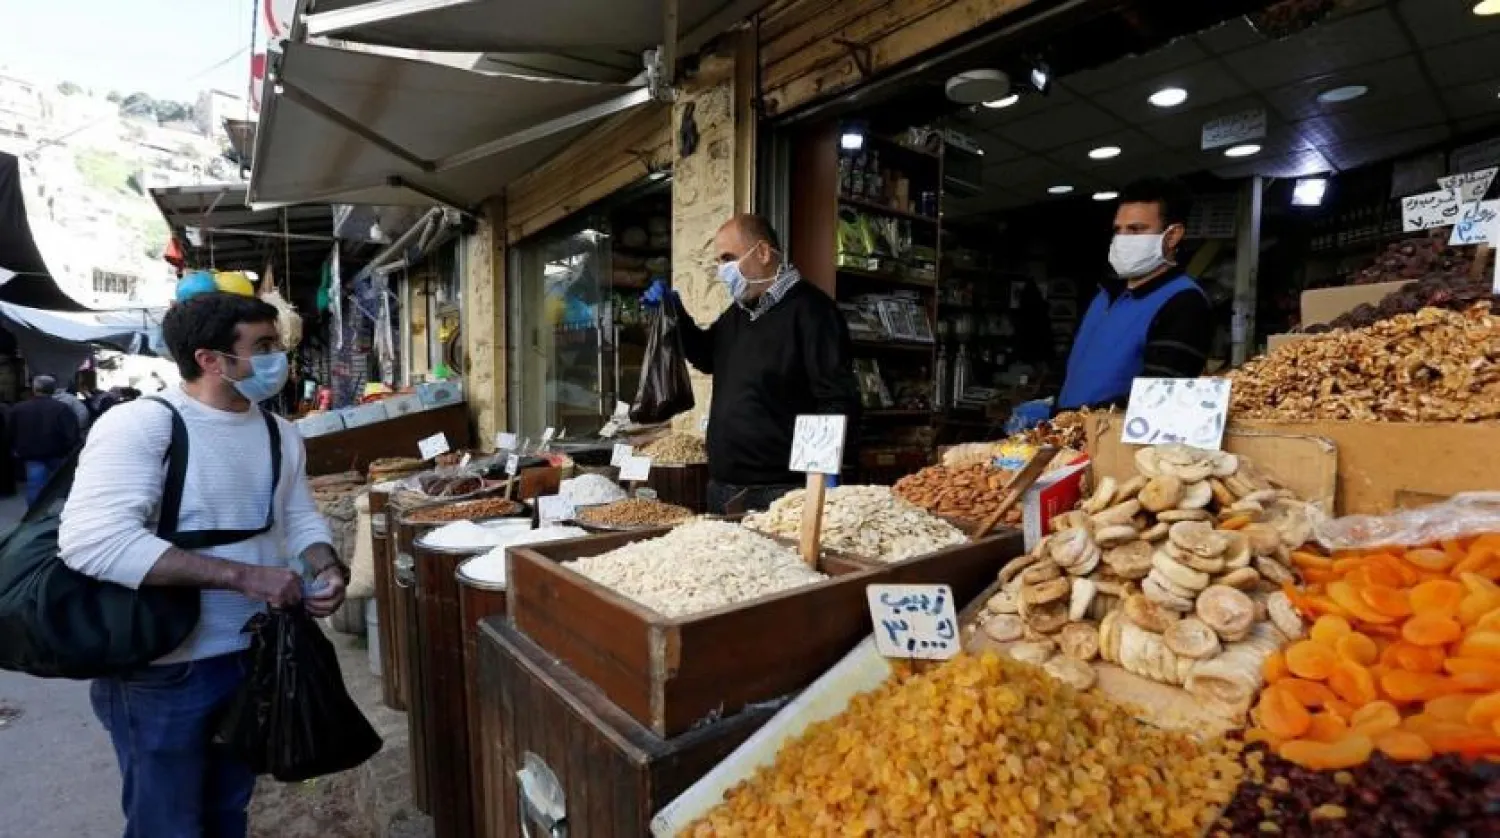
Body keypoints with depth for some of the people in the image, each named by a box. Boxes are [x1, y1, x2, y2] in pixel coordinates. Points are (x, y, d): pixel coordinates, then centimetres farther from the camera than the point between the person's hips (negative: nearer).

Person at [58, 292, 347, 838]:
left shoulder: (280, 433, 3)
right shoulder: (139, 424, -19)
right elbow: (91, 539, -30)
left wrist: (327, 569, -12)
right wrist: (241, 575, -31)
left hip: (258, 655, 6)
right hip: (165, 672, -6)